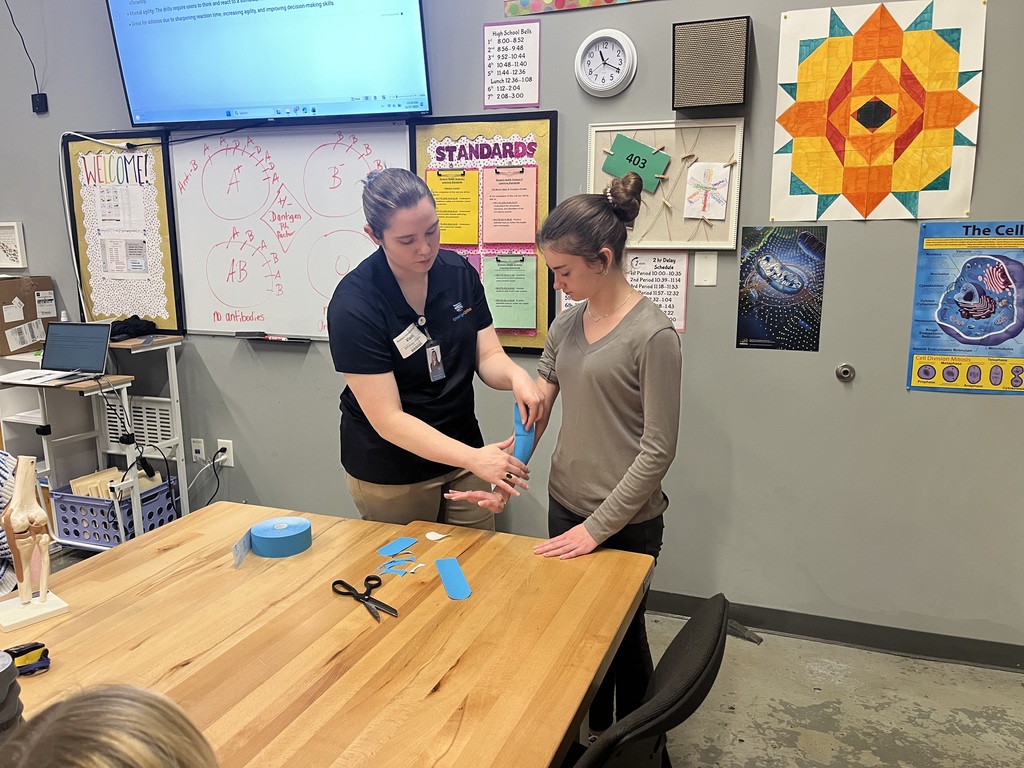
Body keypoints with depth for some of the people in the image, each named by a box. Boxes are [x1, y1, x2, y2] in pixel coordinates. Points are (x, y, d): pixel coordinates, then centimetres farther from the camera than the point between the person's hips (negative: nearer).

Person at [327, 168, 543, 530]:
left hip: (462, 454, 4)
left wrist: (515, 374, -27)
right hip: (389, 472, -4)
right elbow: (387, 420, -23)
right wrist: (473, 458, -33)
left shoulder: (459, 272, -7)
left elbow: (488, 357, -3)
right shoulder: (353, 305, -22)